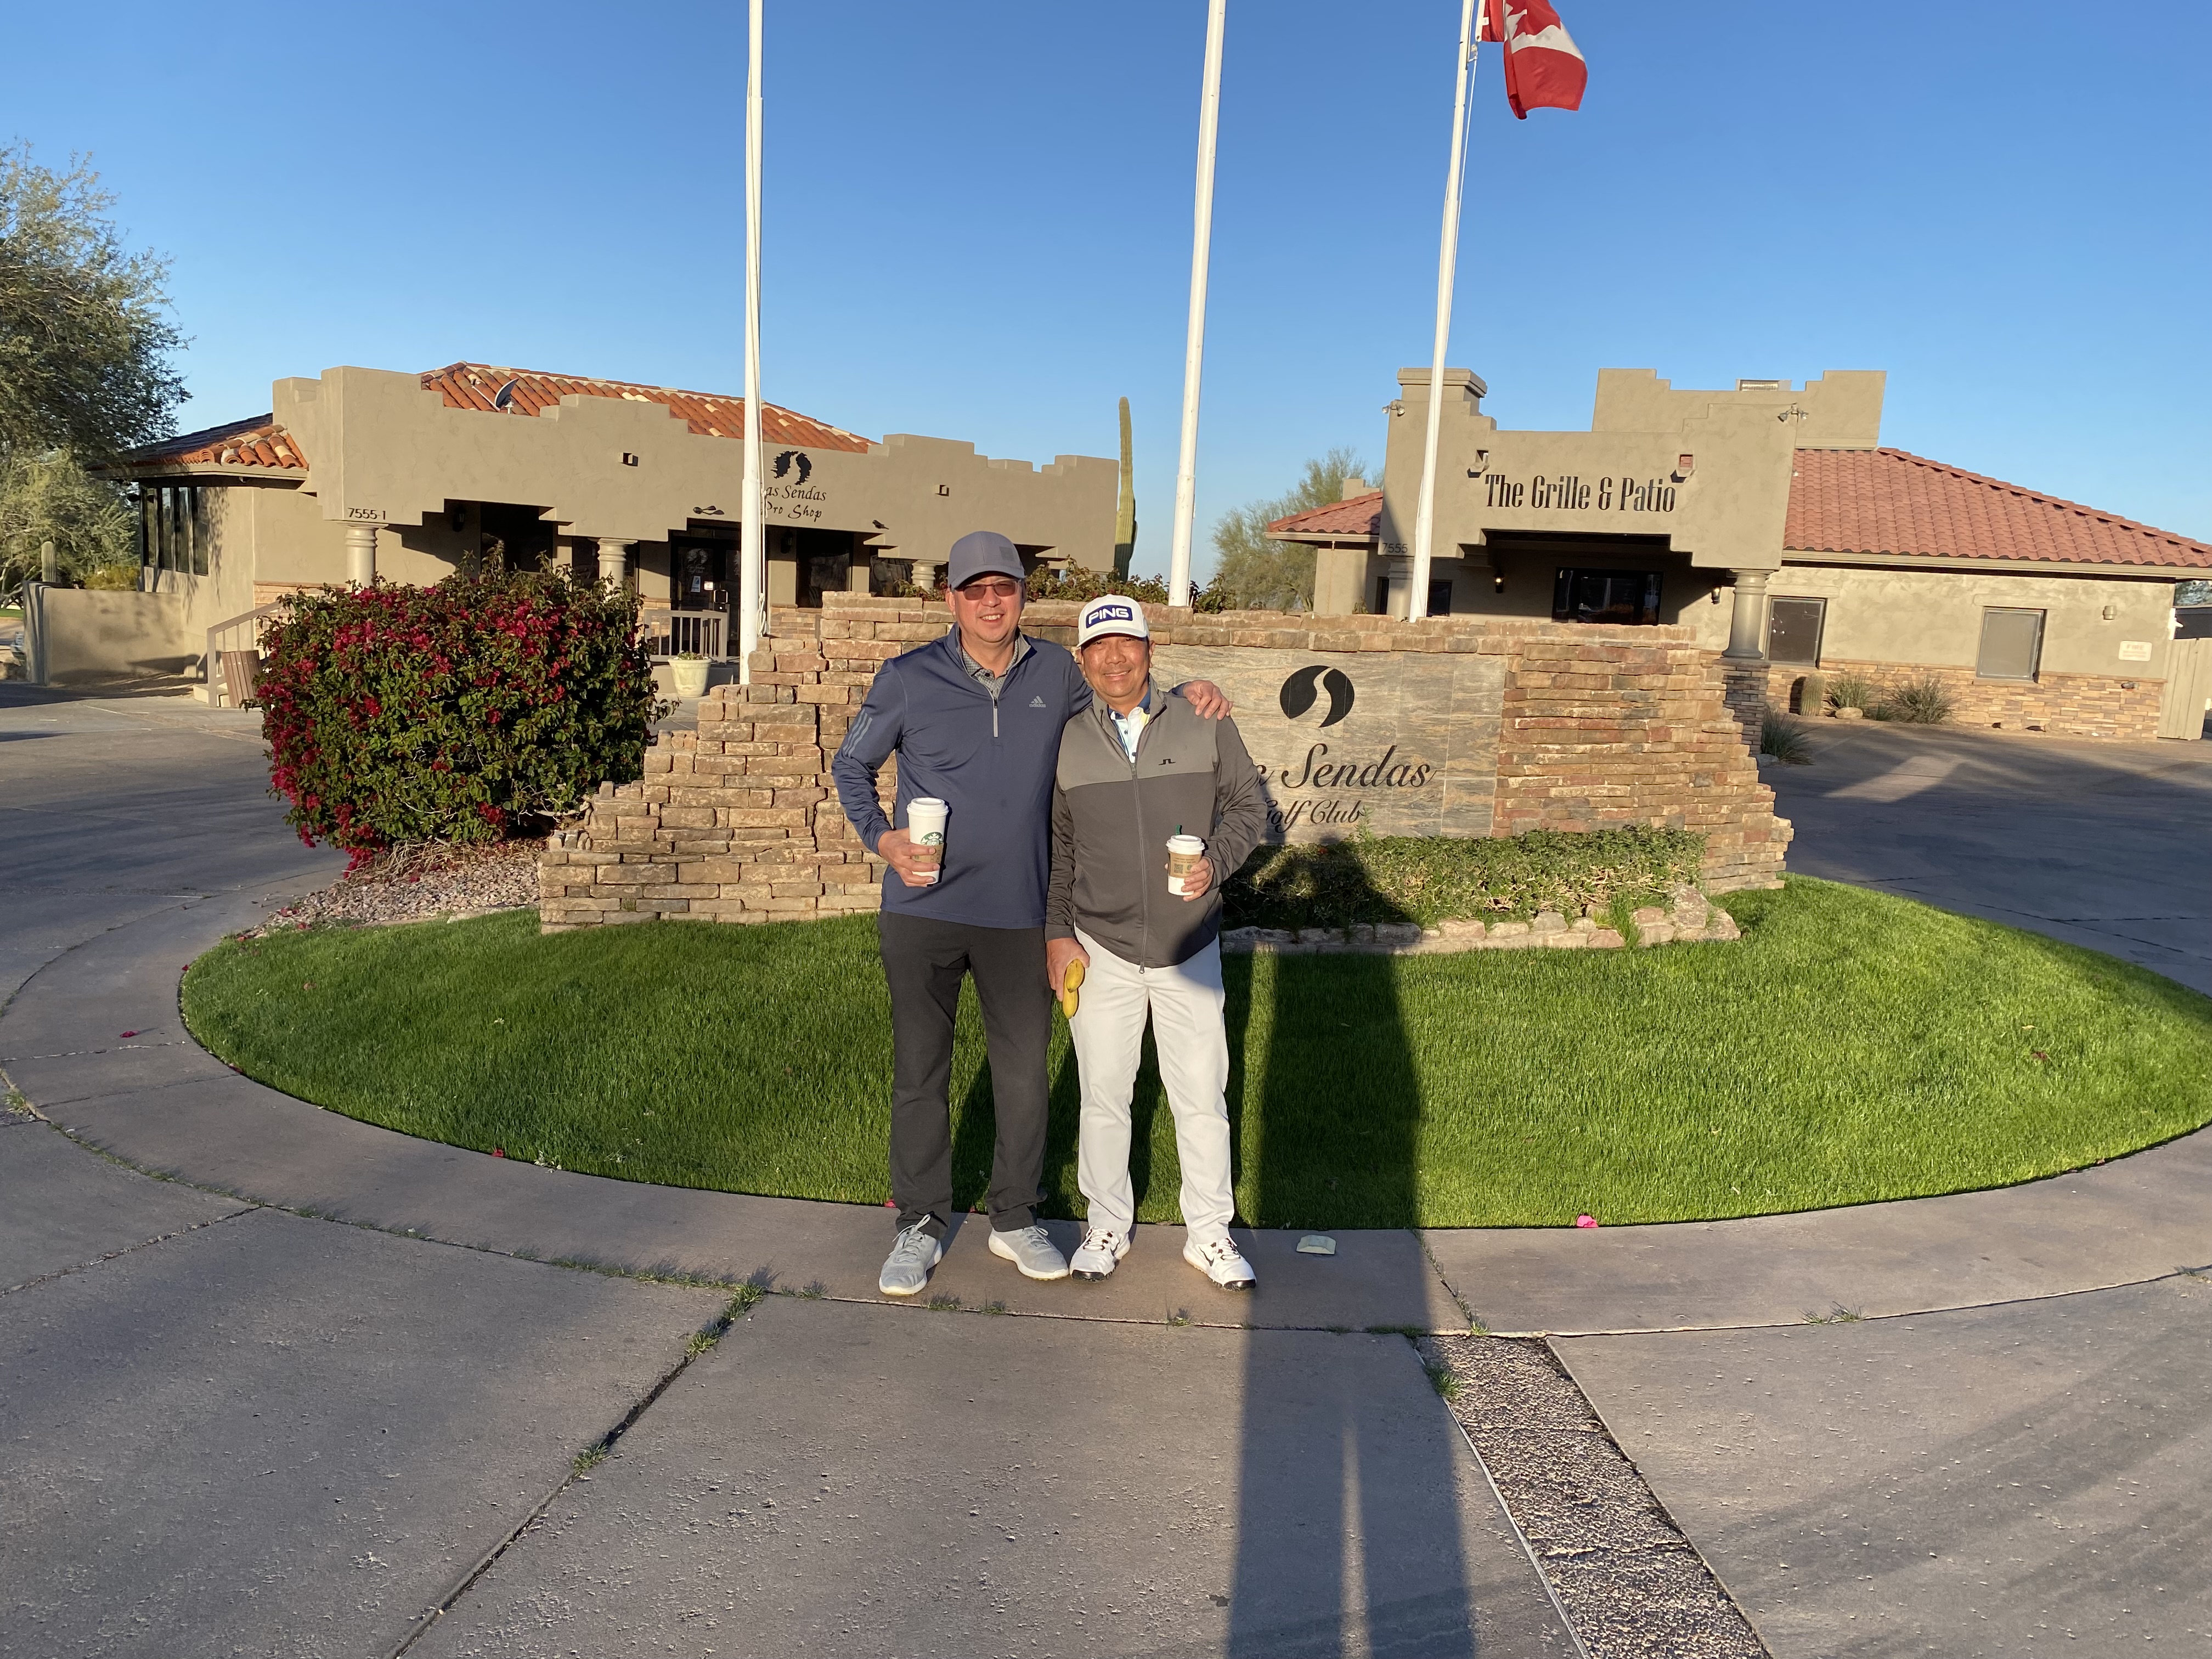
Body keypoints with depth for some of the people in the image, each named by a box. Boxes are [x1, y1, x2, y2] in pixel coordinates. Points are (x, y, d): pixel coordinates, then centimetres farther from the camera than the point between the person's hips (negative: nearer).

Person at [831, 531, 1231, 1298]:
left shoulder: (1055, 672, 4)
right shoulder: (908, 679, -3)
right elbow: (850, 766, 8)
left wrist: (1181, 694, 3)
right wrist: (882, 837, -9)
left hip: (1019, 915, 2)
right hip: (922, 911, -2)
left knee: (1023, 1071, 10)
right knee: (919, 1070, 6)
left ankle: (1015, 1219, 28)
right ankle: (920, 1225, 22)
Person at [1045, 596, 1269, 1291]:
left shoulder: (1205, 725, -2)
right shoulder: (1065, 743, 1)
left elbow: (1248, 806, 5)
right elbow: (1054, 846, 7)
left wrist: (1216, 863, -13)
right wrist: (1056, 933, 0)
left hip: (1189, 948, 0)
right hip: (1100, 948, 1)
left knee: (1201, 1095, 5)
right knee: (1104, 1094, 10)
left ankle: (1209, 1233, 22)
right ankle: (1108, 1224, 28)